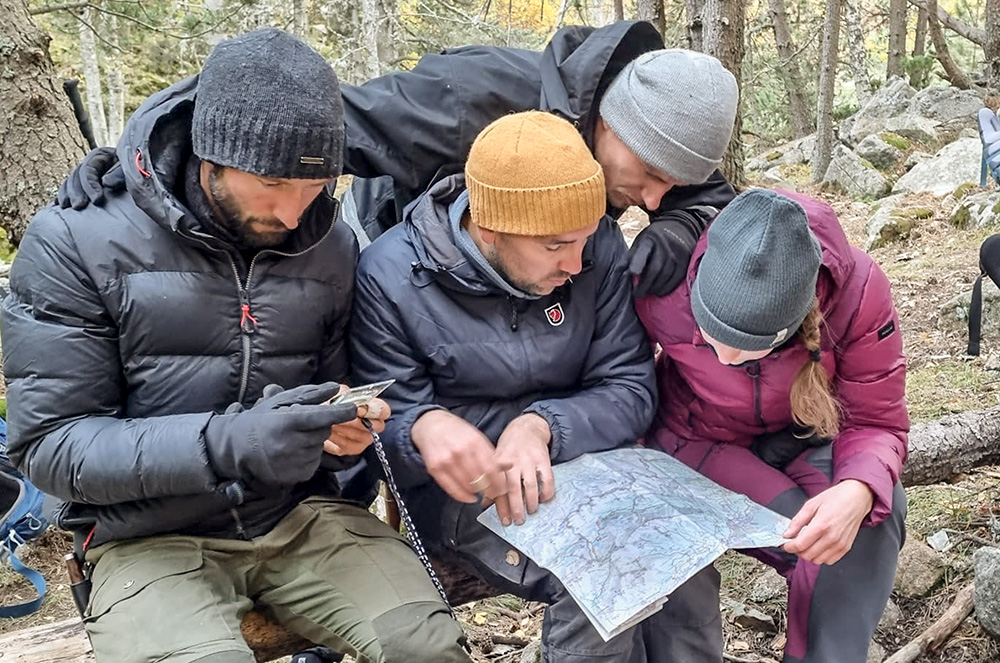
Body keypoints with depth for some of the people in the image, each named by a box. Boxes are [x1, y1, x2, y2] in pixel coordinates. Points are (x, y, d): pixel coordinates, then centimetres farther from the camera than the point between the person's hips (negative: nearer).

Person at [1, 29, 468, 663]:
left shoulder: (331, 246, 3)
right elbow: (51, 445, -12)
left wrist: (348, 425, -10)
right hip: (152, 536, -3)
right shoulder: (76, 241, -10)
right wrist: (222, 444, -27)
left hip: (302, 515, 3)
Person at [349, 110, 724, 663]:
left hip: (581, 461, 3)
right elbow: (384, 420, -11)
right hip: (465, 487, -3)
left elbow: (630, 388, -6)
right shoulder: (390, 277, -14)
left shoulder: (598, 247, -6)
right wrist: (425, 427, -37)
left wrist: (543, 425, -27)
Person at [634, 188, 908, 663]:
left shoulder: (858, 292, -29)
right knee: (819, 544, -26)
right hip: (699, 442, -1)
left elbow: (875, 422, -18)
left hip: (802, 437, 2)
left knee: (876, 514, -28)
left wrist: (859, 491, -40)